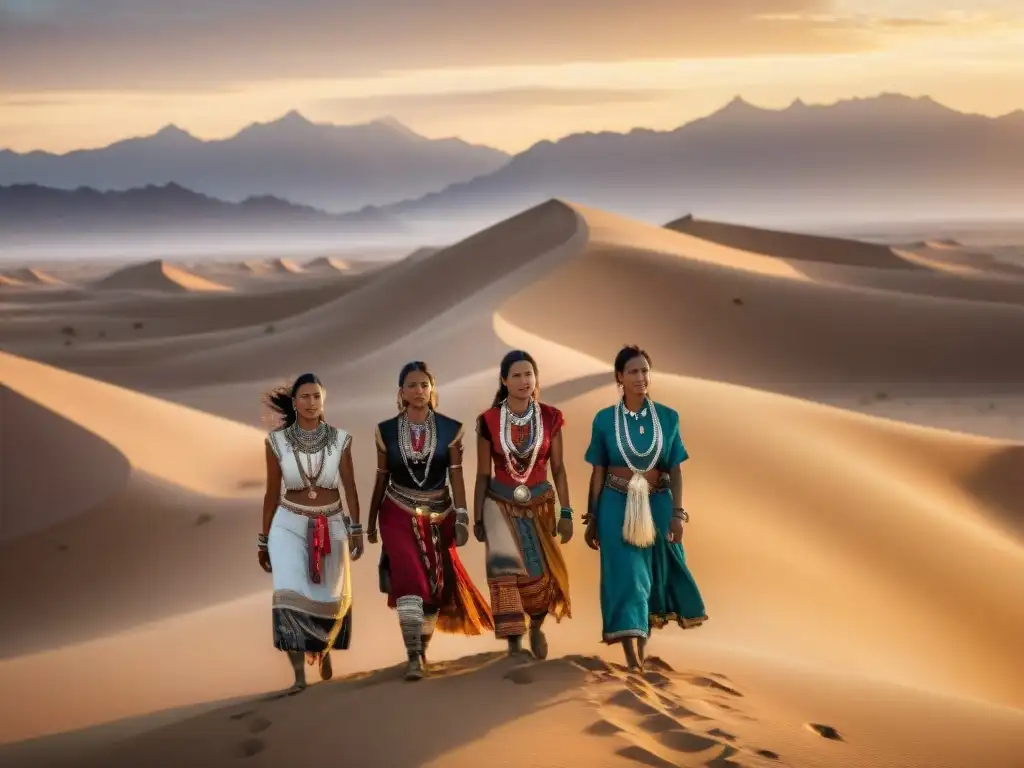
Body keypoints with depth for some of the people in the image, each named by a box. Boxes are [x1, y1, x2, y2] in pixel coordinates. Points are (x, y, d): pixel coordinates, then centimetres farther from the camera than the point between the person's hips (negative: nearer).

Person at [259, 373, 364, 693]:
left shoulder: (340, 439, -4)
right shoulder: (277, 441, -5)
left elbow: (350, 488, -4)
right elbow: (272, 493, 1)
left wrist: (356, 531, -13)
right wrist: (264, 541, 3)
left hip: (331, 528, 2)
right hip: (290, 527, -2)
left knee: (330, 600, 14)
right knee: (291, 595, -19)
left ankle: (323, 646, 47)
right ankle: (299, 675, -17)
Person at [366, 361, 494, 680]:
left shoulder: (450, 430, -3)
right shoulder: (387, 431, -1)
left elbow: (456, 477, -4)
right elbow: (381, 479, 7)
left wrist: (462, 517, -12)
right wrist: (371, 522, 11)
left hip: (439, 515, 1)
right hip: (399, 514, -1)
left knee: (435, 583, 8)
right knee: (410, 578, -19)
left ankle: (423, 645, 32)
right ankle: (413, 657, -18)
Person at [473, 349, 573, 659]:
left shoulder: (550, 417, -4)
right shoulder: (489, 421, -7)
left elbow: (557, 468, 2)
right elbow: (483, 474, 0)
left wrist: (566, 512, -2)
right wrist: (477, 519, 0)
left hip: (540, 504, 1)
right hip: (500, 504, -1)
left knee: (544, 573, 3)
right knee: (505, 571, -10)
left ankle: (536, 627, 33)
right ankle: (514, 646, 0)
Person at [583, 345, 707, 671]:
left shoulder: (668, 417, 1)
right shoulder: (604, 419, -2)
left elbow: (675, 470, 2)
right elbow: (598, 472, 2)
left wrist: (677, 514, -5)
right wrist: (591, 518, 3)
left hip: (657, 505, 2)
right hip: (617, 506, -2)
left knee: (654, 576, 10)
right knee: (625, 577, -8)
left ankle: (643, 642, 31)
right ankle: (633, 662, -10)